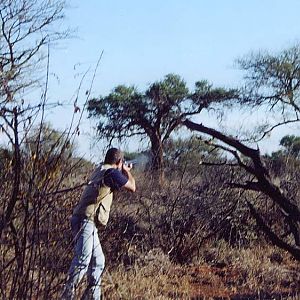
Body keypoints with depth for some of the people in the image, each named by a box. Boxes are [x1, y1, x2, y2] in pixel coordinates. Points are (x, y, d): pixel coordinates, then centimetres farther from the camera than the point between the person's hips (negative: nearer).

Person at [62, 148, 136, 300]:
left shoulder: (99, 170, 20)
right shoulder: (112, 172, -7)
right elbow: (132, 187, 3)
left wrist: (124, 172, 41)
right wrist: (127, 172, 19)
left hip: (87, 223, 10)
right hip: (86, 220, -10)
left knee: (98, 261, 14)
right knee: (83, 259, -17)